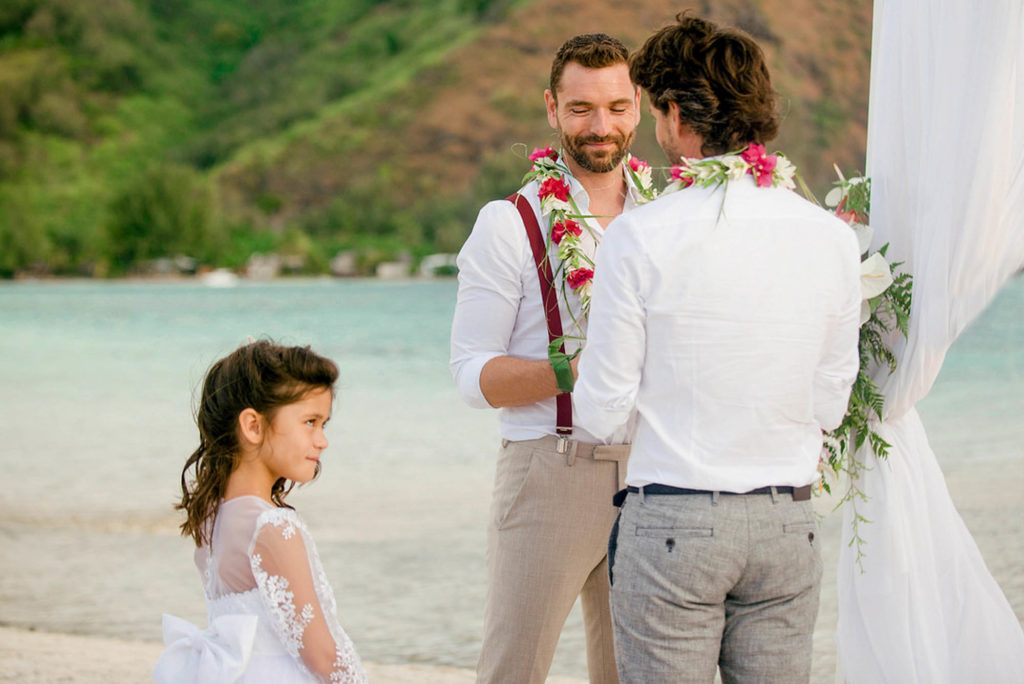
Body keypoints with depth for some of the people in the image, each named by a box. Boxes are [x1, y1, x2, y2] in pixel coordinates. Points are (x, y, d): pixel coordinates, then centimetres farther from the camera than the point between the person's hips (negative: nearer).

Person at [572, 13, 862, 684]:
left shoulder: (639, 237, -10)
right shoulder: (832, 237, 1)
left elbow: (602, 413, -5)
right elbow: (830, 405, 9)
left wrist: (581, 368, 16)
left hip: (672, 525, -3)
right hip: (788, 526, 4)